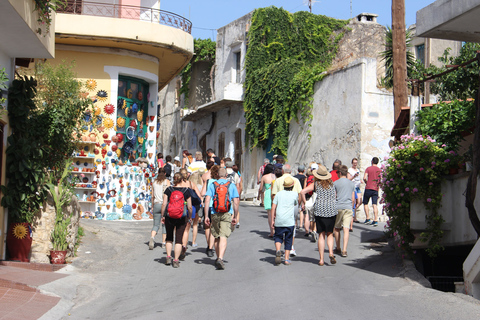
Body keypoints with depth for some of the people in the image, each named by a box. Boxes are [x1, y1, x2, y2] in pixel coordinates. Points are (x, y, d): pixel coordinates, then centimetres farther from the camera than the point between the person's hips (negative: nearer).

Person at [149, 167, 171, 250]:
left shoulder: (154, 182, 8)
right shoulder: (167, 181, -1)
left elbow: (152, 195, 12)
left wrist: (152, 205, 21)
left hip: (157, 204, 2)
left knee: (156, 225, 3)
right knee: (165, 224, 11)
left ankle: (152, 237, -24)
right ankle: (163, 242, 13)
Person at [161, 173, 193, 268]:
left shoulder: (168, 190, -2)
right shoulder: (186, 191, -3)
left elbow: (164, 204, -5)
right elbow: (189, 207, -2)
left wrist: (162, 216, 6)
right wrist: (190, 217, 13)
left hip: (169, 216, 1)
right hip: (181, 217, -1)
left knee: (169, 238, 19)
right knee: (179, 239, 4)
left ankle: (168, 257, 12)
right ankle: (176, 260, 1)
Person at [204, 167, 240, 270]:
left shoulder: (212, 185, 7)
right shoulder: (231, 185, 7)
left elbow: (207, 200, -2)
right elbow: (236, 202, 3)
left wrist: (206, 216, 0)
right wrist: (235, 217, 10)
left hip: (215, 214, 2)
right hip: (227, 214, -1)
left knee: (217, 237, 16)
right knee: (223, 237, -9)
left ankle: (218, 258, 27)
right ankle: (220, 258, -25)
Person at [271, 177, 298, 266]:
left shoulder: (279, 193, 6)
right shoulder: (295, 194, 2)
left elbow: (273, 207, 3)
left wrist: (272, 220, 7)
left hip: (279, 221, 1)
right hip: (290, 221, -1)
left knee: (278, 237, 12)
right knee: (288, 239, 8)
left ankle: (278, 250, -17)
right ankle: (287, 259, 7)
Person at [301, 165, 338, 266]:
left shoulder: (316, 184, 0)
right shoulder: (332, 183, 8)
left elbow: (303, 192, -9)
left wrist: (303, 203, 2)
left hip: (319, 210, -1)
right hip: (332, 210, 2)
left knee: (321, 235, 4)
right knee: (330, 234, 13)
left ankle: (321, 259, 3)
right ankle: (331, 252, -10)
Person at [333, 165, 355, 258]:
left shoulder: (335, 183, 1)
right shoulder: (352, 183, 12)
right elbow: (353, 199, 15)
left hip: (338, 207, -2)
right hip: (348, 208, 2)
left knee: (337, 228, 12)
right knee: (346, 229, -4)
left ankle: (338, 248, 20)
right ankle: (344, 250, -14)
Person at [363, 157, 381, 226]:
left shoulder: (368, 168, 0)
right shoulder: (380, 170, 7)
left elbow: (364, 178, -10)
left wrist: (366, 183, 9)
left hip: (368, 188, -2)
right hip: (376, 189, 2)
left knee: (365, 203, 12)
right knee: (374, 205, -1)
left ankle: (367, 218, 7)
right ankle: (376, 220, -11)